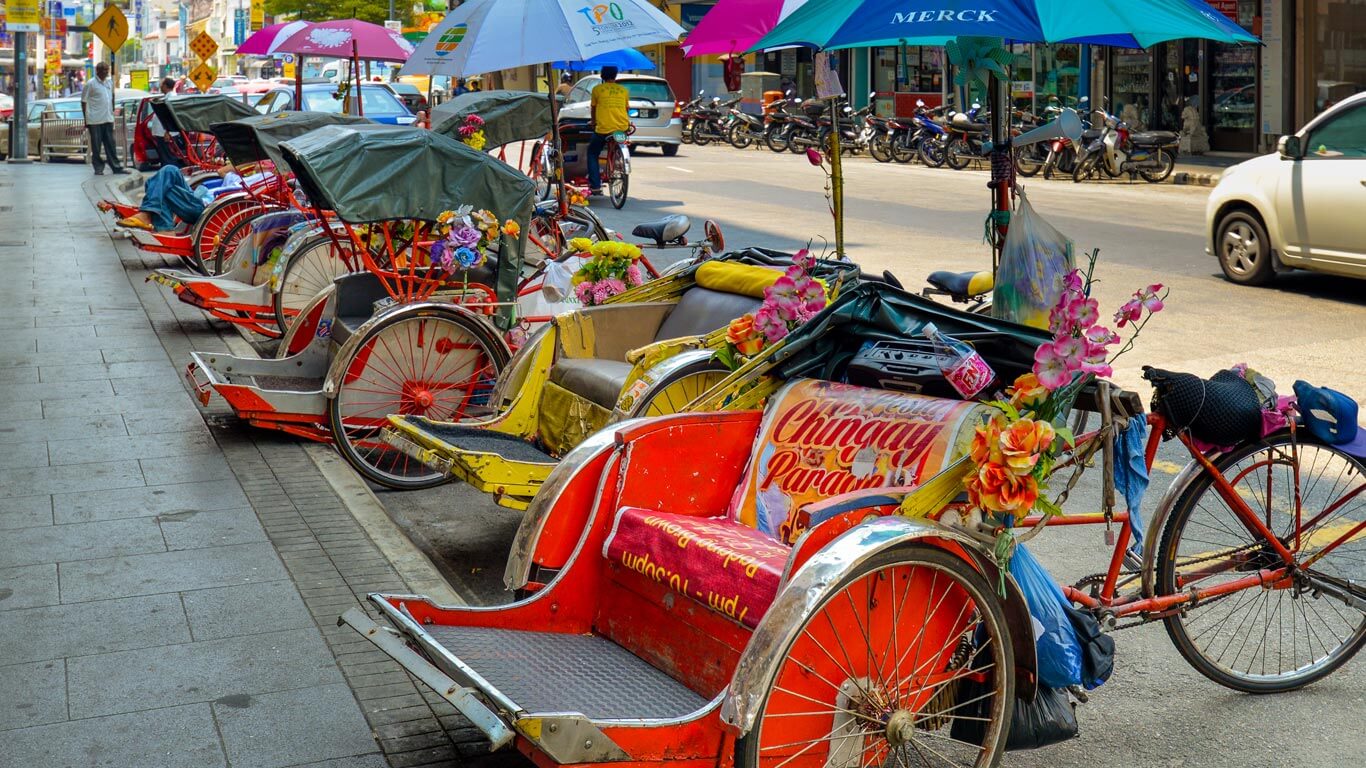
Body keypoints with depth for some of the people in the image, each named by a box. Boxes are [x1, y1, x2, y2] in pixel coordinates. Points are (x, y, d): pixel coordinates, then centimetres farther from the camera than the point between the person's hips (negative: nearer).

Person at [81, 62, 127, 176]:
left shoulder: (110, 83, 11)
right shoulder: (90, 84, -6)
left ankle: (116, 167, 8)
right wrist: (86, 119, -6)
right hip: (95, 120, -5)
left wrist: (112, 112, 18)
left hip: (108, 119, 5)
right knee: (96, 146, 1)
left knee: (111, 145, 7)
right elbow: (84, 101, -4)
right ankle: (98, 168, 7)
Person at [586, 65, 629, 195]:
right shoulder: (623, 90, 9)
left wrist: (592, 121, 35)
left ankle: (595, 186, 5)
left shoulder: (597, 89, 3)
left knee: (592, 153, 16)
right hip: (623, 128, 3)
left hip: (603, 129, -3)